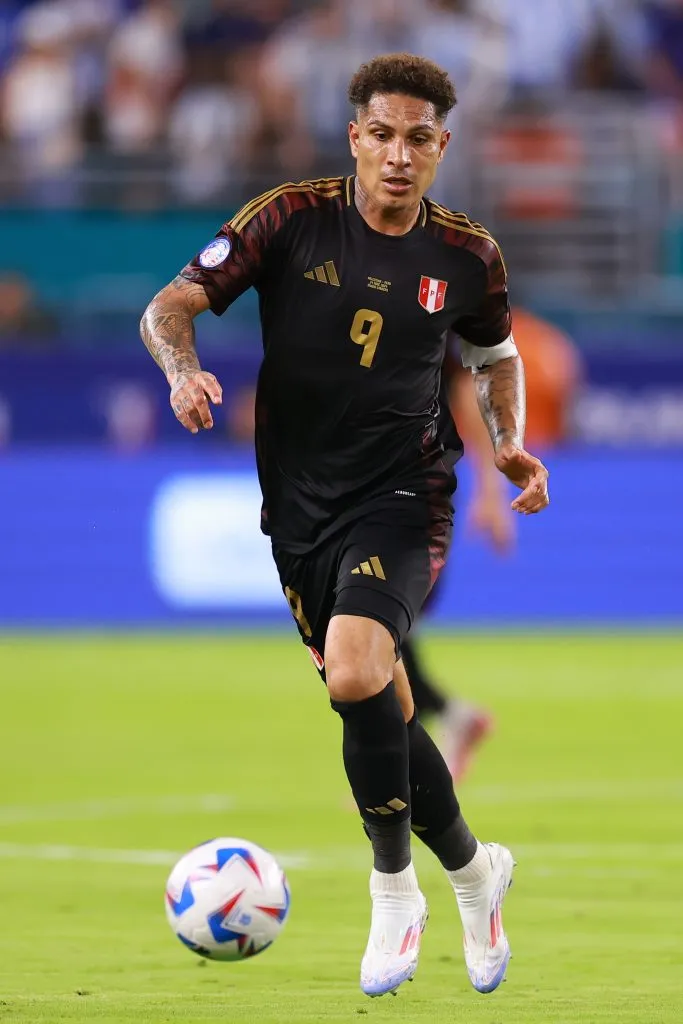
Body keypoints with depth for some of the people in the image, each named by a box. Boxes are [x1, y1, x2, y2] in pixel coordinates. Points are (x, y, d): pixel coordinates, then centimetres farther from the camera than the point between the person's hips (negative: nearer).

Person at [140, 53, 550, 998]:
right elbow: (170, 307, -9)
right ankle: (471, 869, 32)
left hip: (402, 495, -2)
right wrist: (184, 369, -30)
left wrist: (511, 443, 2)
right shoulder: (291, 219, -6)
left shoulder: (467, 256, 0)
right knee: (379, 709, 8)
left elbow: (497, 354, 19)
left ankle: (393, 882, -6)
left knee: (357, 675, -26)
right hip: (300, 500, 2)